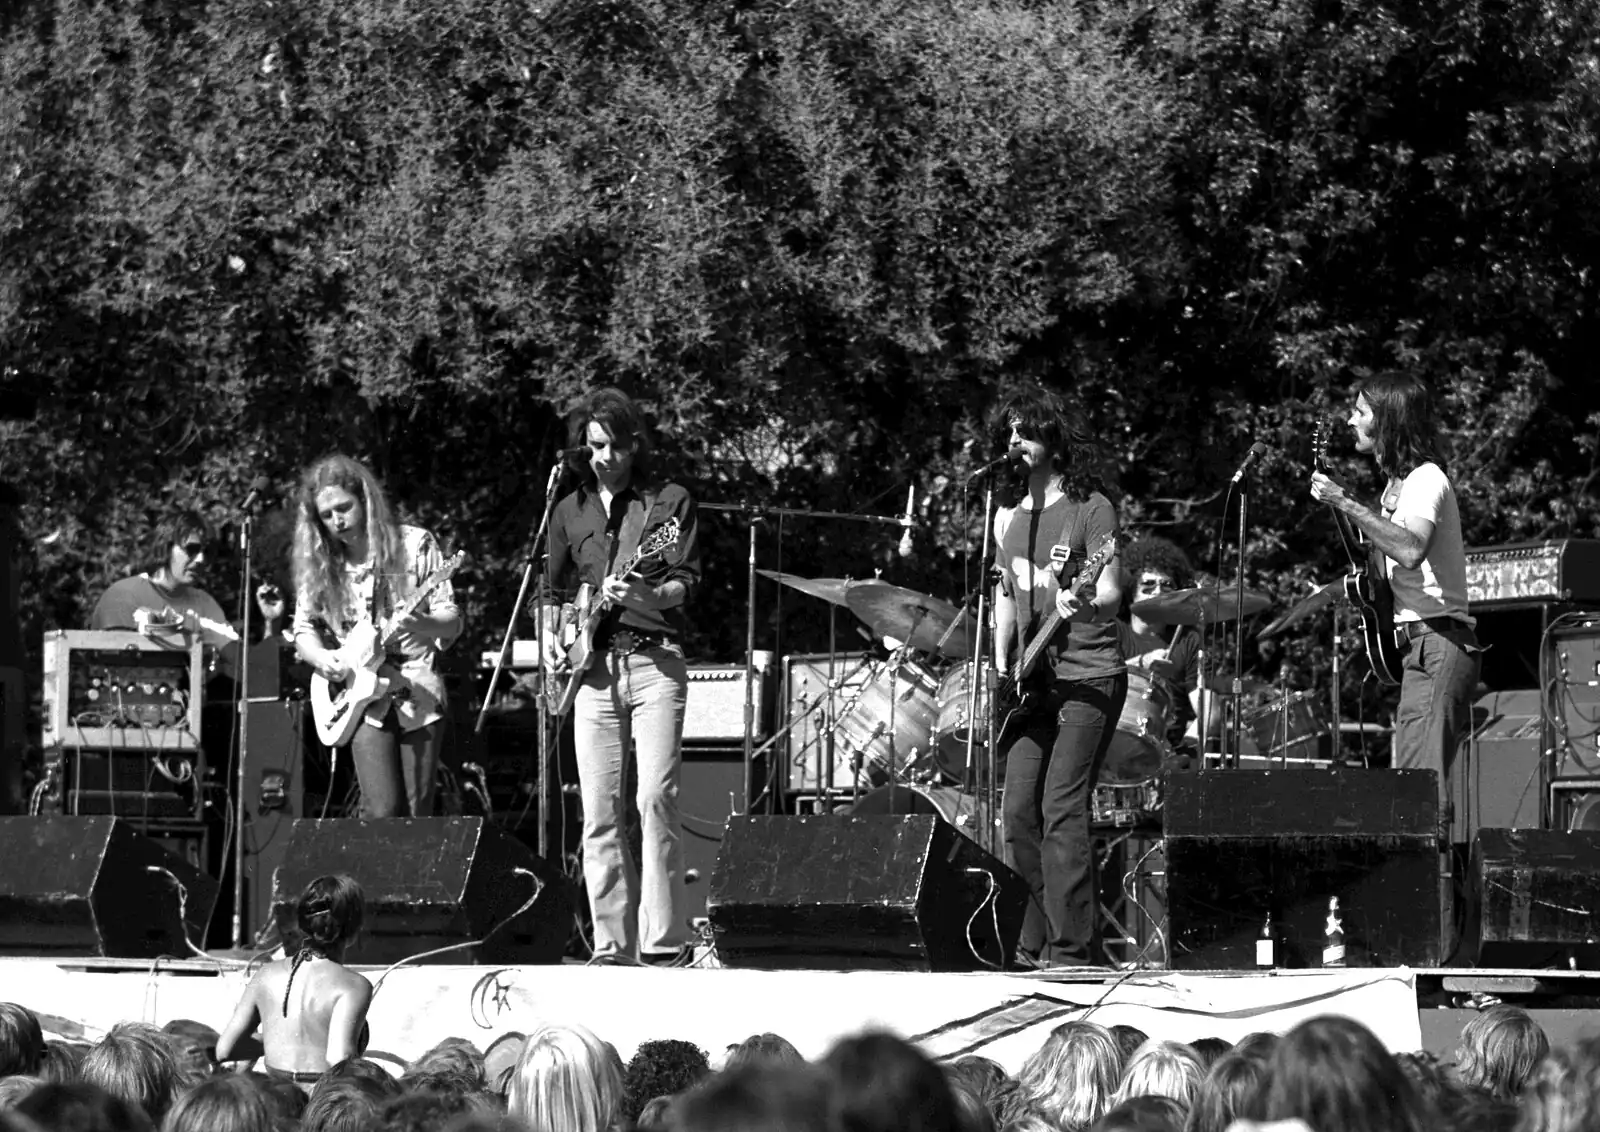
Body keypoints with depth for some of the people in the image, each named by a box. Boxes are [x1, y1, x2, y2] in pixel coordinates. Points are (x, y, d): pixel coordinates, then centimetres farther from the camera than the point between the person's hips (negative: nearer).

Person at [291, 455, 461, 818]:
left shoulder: (415, 544, -1)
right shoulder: (320, 564, 6)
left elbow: (452, 623, -3)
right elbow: (304, 629, 12)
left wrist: (420, 624, -24)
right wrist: (321, 658, -10)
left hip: (418, 693, -1)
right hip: (363, 699, 1)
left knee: (417, 818, -2)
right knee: (382, 814, -13)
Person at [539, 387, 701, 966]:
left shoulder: (670, 501, 4)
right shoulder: (570, 511, 16)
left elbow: (685, 582, -4)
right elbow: (553, 588, 25)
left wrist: (644, 595, -23)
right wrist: (550, 638, 8)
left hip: (655, 662, -4)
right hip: (593, 671, 4)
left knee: (656, 798, -15)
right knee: (599, 815, -1)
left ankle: (664, 944, -15)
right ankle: (613, 947, 2)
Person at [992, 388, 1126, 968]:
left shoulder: (1091, 510, -6)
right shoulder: (1009, 517, 14)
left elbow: (1112, 591, -14)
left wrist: (1084, 604, -35)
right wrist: (1002, 666, 14)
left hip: (1088, 677, -7)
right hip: (1031, 681, 7)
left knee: (1062, 810, -14)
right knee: (1020, 815, 2)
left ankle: (1070, 952, -14)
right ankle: (1037, 944, 10)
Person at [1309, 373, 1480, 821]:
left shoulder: (1426, 480, -11)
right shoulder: (1400, 482, 20)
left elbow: (1411, 550, -30)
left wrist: (1344, 502, -27)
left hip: (1437, 644, -11)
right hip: (1418, 645, 11)